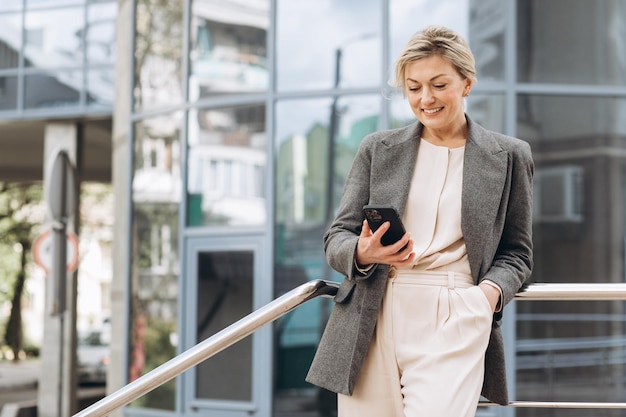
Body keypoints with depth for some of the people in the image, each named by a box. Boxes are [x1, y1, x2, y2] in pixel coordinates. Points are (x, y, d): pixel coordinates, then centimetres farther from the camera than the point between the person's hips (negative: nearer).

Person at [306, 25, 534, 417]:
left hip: (455, 322, -2)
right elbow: (336, 238, 11)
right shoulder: (378, 149, 12)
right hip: (374, 320, 2)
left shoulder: (508, 156, 10)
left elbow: (517, 252, 13)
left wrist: (491, 290, -8)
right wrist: (363, 253, -13)